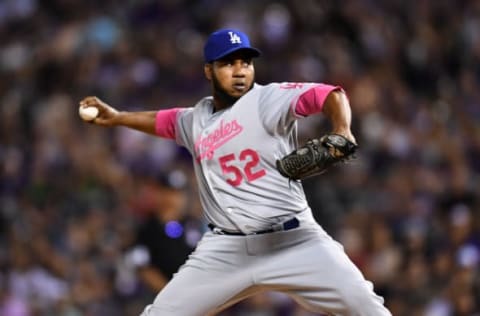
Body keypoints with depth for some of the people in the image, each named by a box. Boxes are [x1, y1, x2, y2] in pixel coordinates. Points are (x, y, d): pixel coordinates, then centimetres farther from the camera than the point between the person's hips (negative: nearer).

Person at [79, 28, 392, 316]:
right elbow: (165, 121, 36)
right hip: (226, 249, 5)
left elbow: (328, 95, -21)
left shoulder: (268, 100, -7)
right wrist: (117, 117, 28)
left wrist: (341, 132, -40)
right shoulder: (197, 119, 12)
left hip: (293, 240, -5)